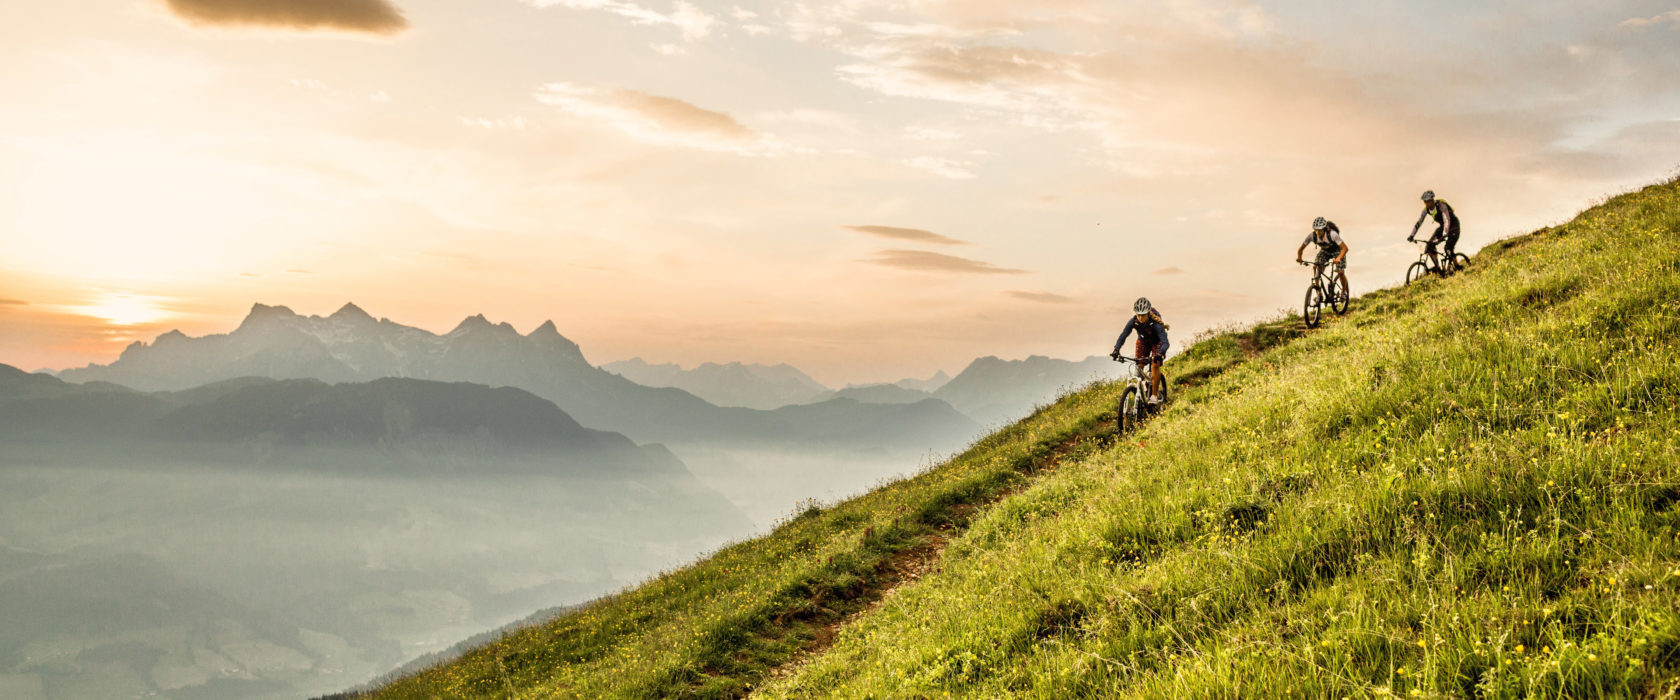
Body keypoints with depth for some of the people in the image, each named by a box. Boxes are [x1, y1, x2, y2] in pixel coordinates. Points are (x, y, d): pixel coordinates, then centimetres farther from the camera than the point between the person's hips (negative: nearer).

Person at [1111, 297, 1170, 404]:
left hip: (1157, 342, -4)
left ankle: (1154, 395, -16)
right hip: (1143, 342, 4)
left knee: (1155, 365, -21)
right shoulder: (1133, 321, -27)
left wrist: (1159, 354, -61)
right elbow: (1123, 336, -23)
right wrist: (1116, 350, -41)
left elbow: (1165, 342, -43)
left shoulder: (1155, 323, -37)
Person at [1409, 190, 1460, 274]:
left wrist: (1444, 235, -51)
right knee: (1429, 246, -9)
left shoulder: (1441, 205, -30)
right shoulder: (1426, 209, -10)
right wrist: (1412, 235, -19)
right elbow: (1419, 222, -8)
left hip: (1453, 225, -7)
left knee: (1448, 248, -23)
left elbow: (1447, 220, -39)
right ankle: (1438, 268, -3)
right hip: (1442, 226, 7)